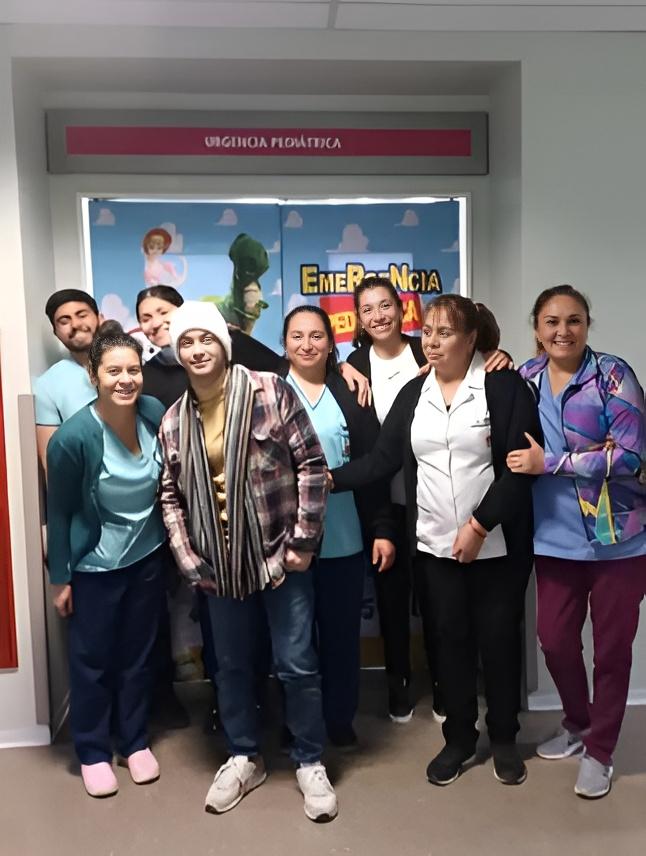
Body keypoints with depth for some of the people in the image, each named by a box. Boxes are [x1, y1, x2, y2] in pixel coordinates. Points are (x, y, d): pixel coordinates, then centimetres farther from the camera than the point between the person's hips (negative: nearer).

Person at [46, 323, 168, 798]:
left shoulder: (156, 413, -15)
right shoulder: (73, 437, -24)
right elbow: (59, 512, -12)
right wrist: (60, 578, -5)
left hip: (149, 554, 3)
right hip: (95, 564, -3)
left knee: (139, 652, 17)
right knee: (93, 658, 13)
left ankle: (136, 741, 37)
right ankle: (93, 752, 35)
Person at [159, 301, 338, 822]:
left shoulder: (271, 392, -10)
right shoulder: (174, 421, 3)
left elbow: (312, 465, -10)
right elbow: (171, 496, 8)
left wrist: (303, 541, -12)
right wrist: (189, 561, 1)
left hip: (280, 555, -3)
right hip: (219, 565, 4)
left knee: (297, 665, 6)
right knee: (233, 666, 17)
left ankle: (310, 763, 29)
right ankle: (244, 758, 39)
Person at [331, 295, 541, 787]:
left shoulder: (505, 386, -7)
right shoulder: (414, 393, 6)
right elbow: (384, 458, 0)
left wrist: (478, 526, -15)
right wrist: (331, 478, -13)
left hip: (497, 543, -3)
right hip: (435, 545, 3)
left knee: (498, 639, 10)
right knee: (450, 639, 12)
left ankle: (504, 739, 32)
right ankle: (460, 738, 31)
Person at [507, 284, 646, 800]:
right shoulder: (524, 379, 3)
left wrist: (548, 463, -18)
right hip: (555, 536, 4)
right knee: (554, 637, 10)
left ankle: (599, 751, 29)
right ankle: (578, 724, 38)